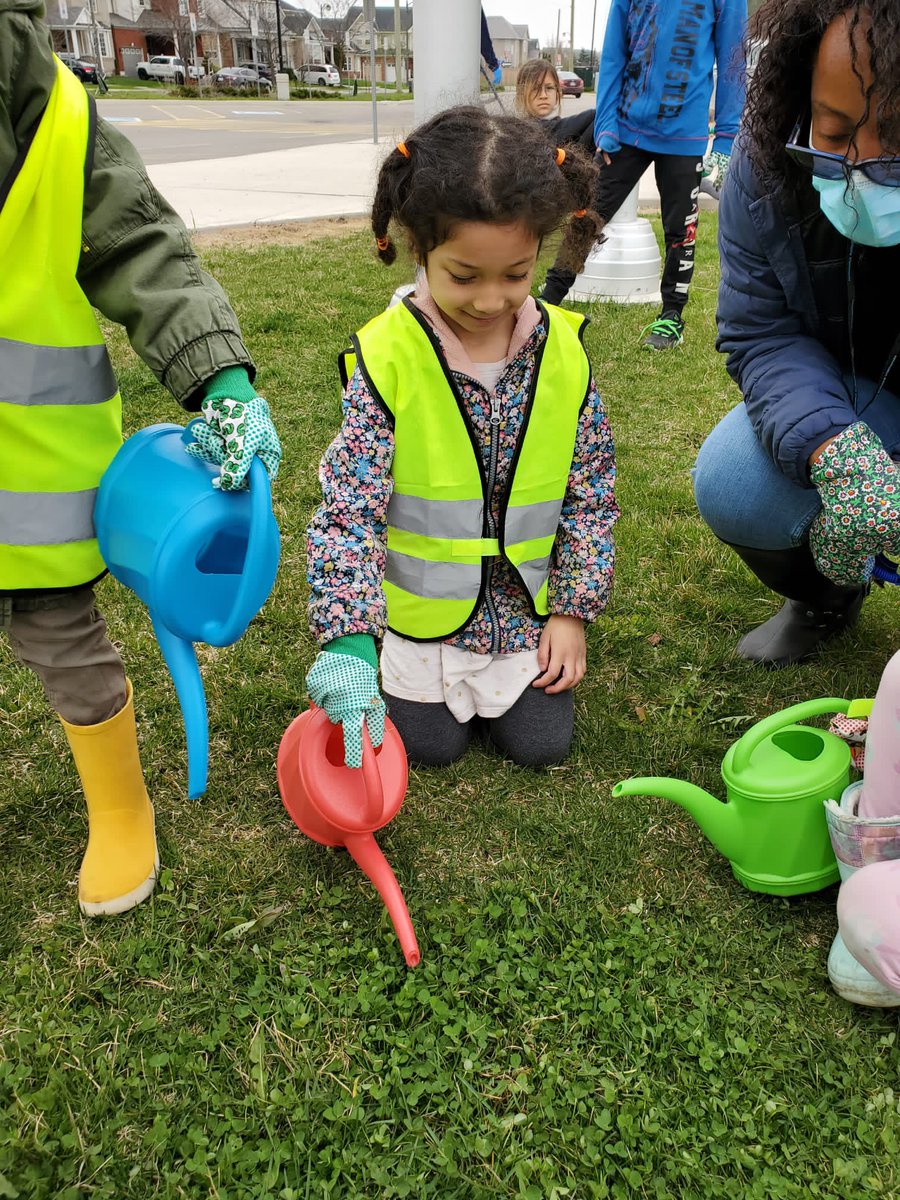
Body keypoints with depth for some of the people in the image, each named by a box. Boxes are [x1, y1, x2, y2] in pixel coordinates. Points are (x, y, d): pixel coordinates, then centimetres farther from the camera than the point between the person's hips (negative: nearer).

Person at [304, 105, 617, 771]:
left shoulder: (563, 349, -11)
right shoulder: (388, 356, -21)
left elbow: (591, 491, -1)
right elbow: (348, 507, -21)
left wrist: (572, 608, -1)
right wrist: (346, 639, -30)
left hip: (526, 602, 2)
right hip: (424, 607, -2)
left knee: (542, 743, 5)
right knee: (431, 745, 4)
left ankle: (503, 670, 35)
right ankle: (416, 667, 33)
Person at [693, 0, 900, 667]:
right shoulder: (769, 168, -20)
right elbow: (763, 335, -18)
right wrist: (835, 453, -39)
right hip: (846, 401, 3)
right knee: (732, 487, -21)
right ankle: (829, 599, 13)